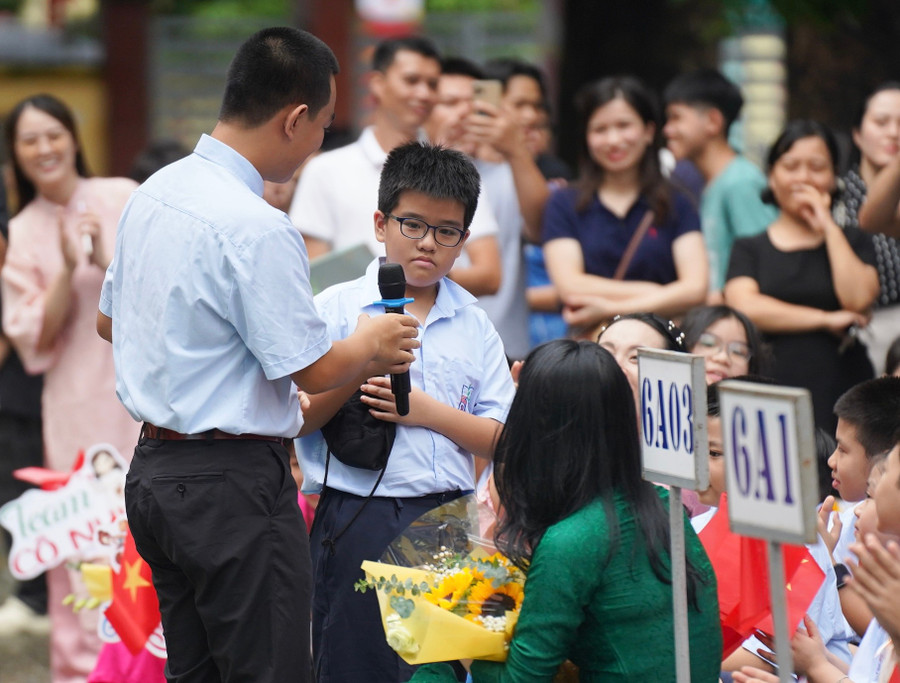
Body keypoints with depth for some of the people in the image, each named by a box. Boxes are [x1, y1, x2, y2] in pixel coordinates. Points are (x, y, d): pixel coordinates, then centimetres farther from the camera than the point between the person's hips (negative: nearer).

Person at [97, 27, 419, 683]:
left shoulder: (152, 194, 7)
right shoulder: (257, 228, -20)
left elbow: (109, 320, 20)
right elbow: (312, 370, -15)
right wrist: (371, 346, 5)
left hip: (153, 473, 9)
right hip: (232, 483, -9)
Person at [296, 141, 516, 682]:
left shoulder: (474, 326, 10)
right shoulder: (337, 309, 1)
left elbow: (501, 439, 5)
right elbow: (298, 417, -6)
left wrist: (428, 411, -9)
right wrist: (360, 362, -18)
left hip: (446, 521, 3)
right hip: (358, 518, -3)